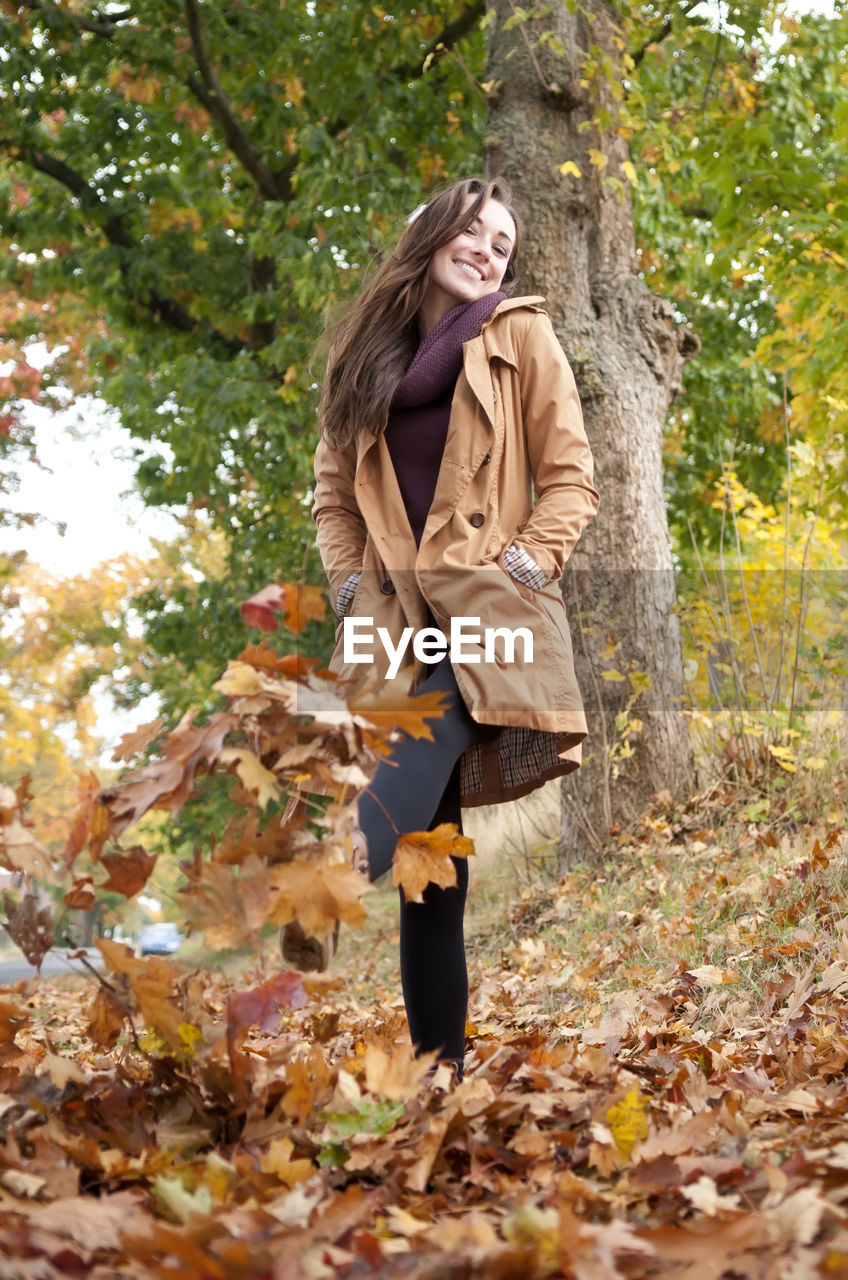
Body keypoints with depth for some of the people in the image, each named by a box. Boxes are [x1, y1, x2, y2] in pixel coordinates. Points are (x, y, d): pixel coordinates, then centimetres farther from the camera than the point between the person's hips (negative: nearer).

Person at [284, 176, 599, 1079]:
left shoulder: (520, 336, 8)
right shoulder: (365, 350, 16)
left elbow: (569, 479, 6)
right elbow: (333, 487, 21)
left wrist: (523, 567, -7)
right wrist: (348, 581, 6)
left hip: (488, 611, -2)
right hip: (399, 623, 2)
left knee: (419, 751, -31)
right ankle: (438, 1058, 2)